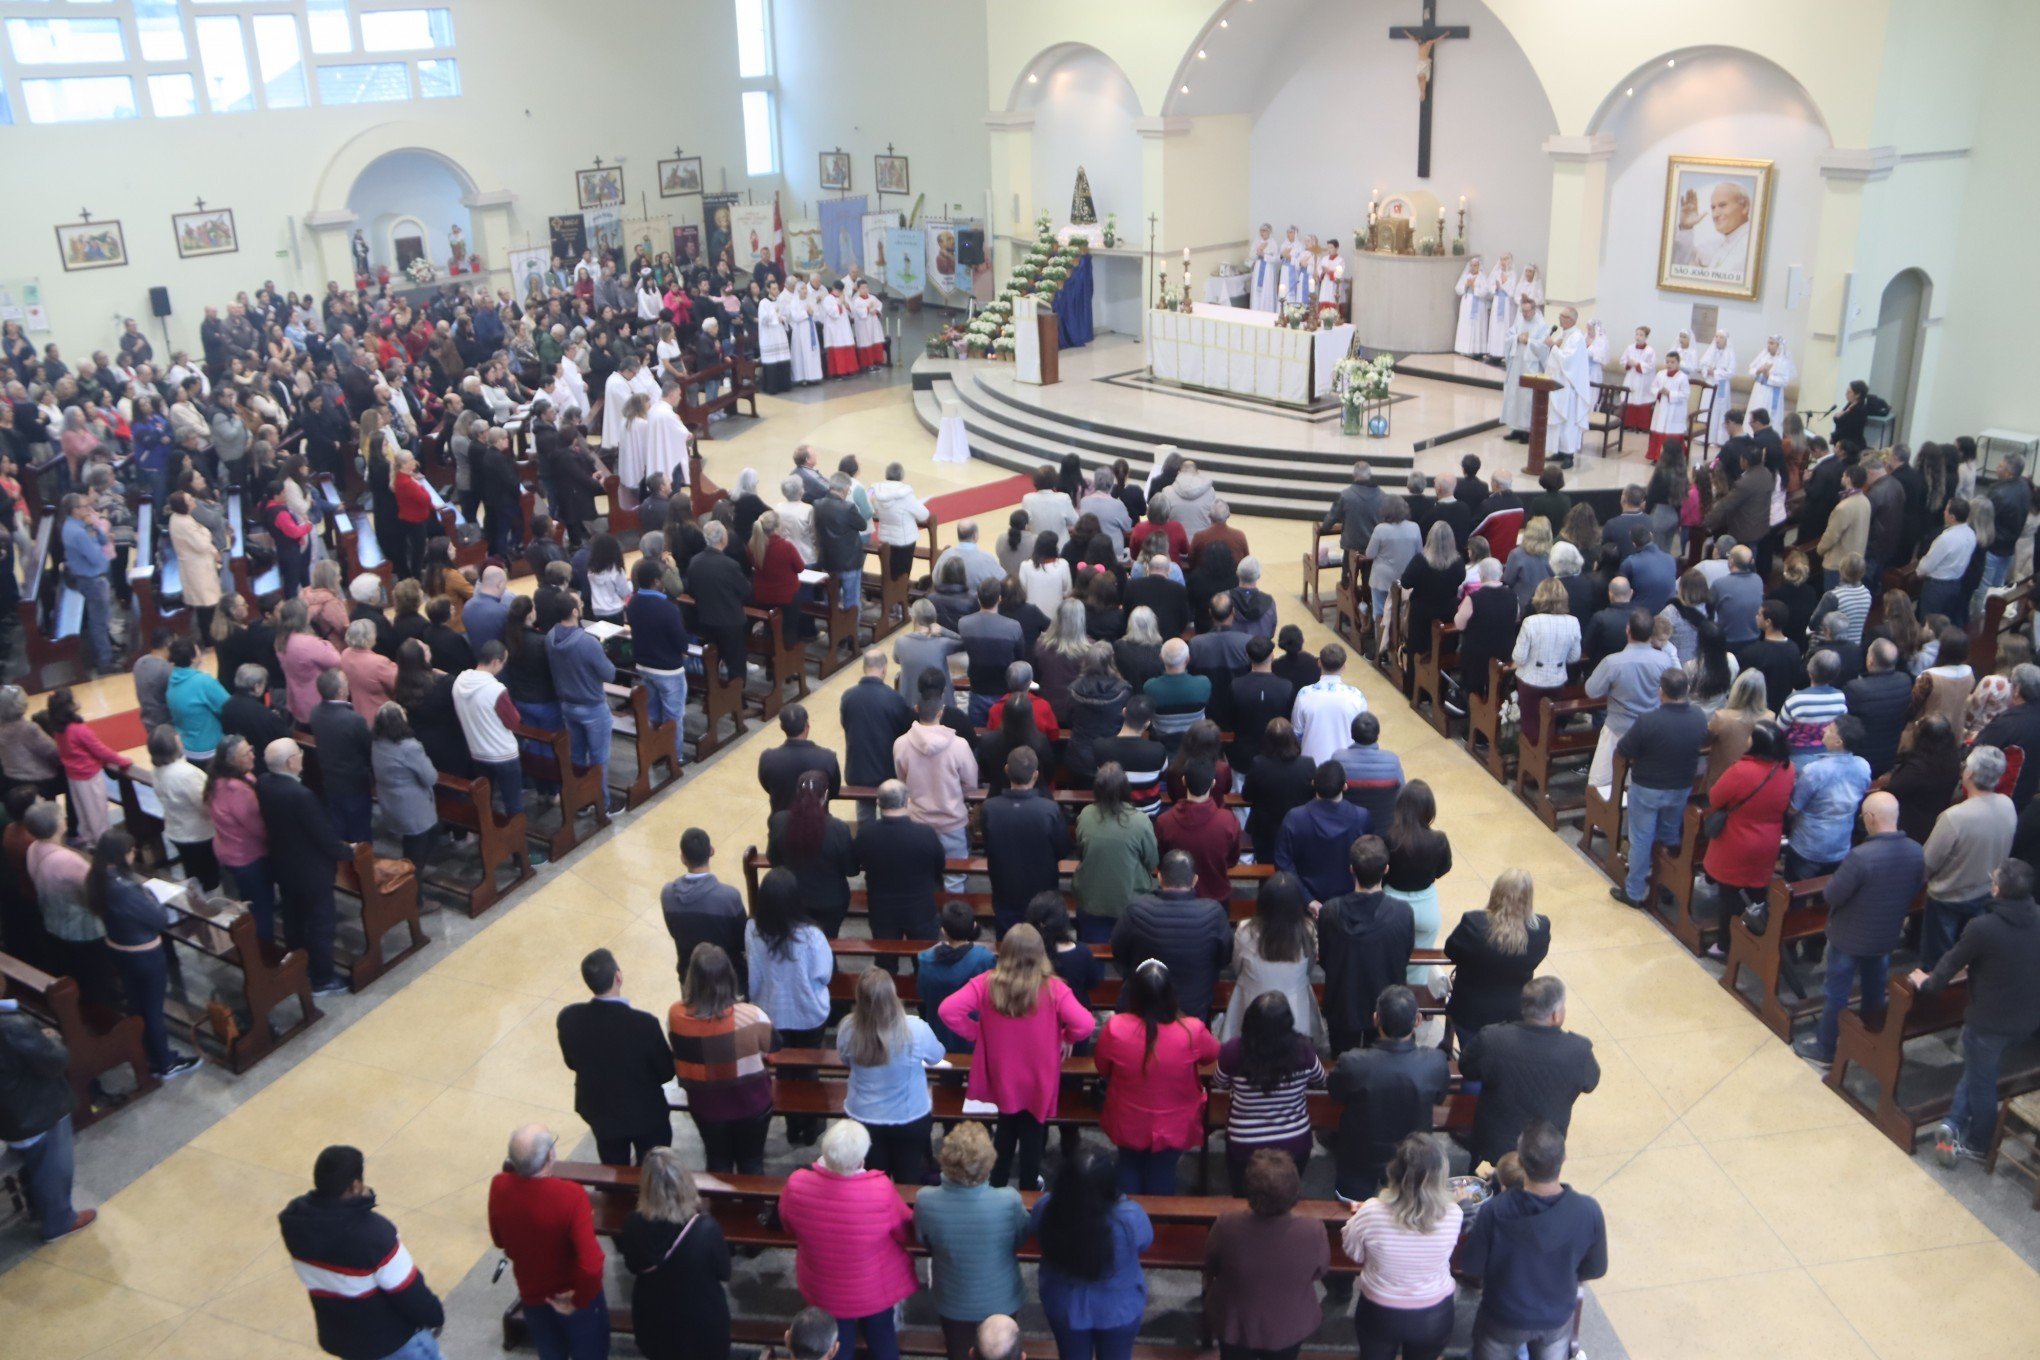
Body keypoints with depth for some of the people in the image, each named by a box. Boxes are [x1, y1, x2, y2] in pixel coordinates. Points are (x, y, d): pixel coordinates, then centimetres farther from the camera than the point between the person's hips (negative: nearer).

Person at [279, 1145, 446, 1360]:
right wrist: (434, 1315, -4)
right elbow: (408, 1290, -23)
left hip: (337, 1336, 6)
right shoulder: (373, 1233, -36)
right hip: (392, 1339, -6)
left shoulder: (295, 1220, -16)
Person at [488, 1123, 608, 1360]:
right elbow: (591, 1266, -36)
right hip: (572, 1296, -4)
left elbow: (499, 1241, -1)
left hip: (531, 1295, 4)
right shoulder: (570, 1196, -35)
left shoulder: (499, 1187, -21)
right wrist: (580, 1300, -18)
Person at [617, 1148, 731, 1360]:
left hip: (652, 1327, 3)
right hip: (702, 1329, -3)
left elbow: (633, 1268, -1)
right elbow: (723, 1274, -12)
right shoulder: (706, 1229, -31)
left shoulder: (634, 1225, -22)